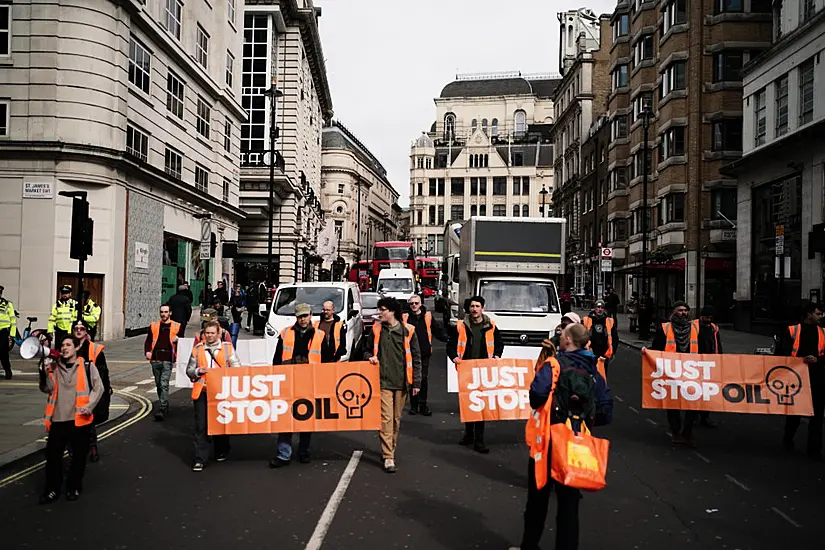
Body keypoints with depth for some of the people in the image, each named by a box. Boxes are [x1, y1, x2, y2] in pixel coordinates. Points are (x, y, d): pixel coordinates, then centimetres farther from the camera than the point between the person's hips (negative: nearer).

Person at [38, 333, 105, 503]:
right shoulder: (53, 367, 8)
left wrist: (89, 406, -11)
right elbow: (47, 389, 0)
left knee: (79, 455, 9)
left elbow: (98, 388, -1)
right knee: (52, 455, 3)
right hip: (58, 419, 2)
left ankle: (74, 487, 25)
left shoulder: (87, 366, -1)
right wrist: (45, 372, -15)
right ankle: (52, 489, 19)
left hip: (79, 419, -2)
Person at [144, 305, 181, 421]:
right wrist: (147, 351, -5)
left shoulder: (176, 326, 6)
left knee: (164, 385, -13)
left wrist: (177, 340, -13)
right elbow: (148, 341, 12)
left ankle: (161, 411, -15)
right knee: (158, 385, 13)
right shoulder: (154, 326, 12)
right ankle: (165, 407, 29)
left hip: (168, 360, -4)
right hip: (156, 359, 4)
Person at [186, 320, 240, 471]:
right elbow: (189, 370, 14)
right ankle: (200, 459, 1)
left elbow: (237, 367, 2)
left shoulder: (227, 347, 6)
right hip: (202, 391, 1)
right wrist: (198, 371, -7)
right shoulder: (197, 348, 11)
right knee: (201, 425, -3)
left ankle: (222, 452, 31)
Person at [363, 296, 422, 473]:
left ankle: (391, 449, 30)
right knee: (386, 418, -7)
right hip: (383, 381, 0)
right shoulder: (376, 329, 4)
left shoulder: (408, 331, -1)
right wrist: (370, 357, -6)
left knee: (397, 419, 12)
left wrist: (416, 382, 0)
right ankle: (388, 458, -5)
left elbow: (416, 357, 2)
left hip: (401, 382, 0)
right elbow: (367, 350, 17)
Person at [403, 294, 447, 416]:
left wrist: (447, 339, -6)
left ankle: (423, 405, 14)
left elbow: (437, 330, 6)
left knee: (424, 379, 4)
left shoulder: (428, 316, 5)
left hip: (424, 353, 1)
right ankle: (414, 405, 17)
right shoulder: (405, 317, 1)